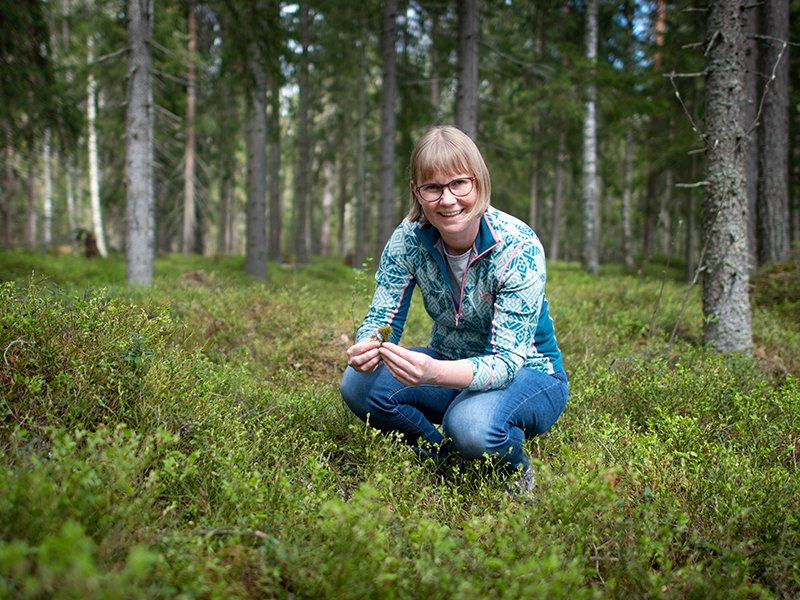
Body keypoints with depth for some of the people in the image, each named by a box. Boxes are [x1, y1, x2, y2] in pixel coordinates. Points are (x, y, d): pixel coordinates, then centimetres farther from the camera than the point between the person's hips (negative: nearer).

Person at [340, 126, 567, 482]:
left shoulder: (519, 248, -26)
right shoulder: (409, 238, -13)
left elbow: (506, 362, -30)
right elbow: (381, 319, -9)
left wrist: (433, 373, -50)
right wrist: (367, 348, -36)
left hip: (528, 375, -4)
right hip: (449, 367, 5)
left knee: (473, 425, -37)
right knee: (359, 384, -21)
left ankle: (518, 473, -1)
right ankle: (441, 456, 4)